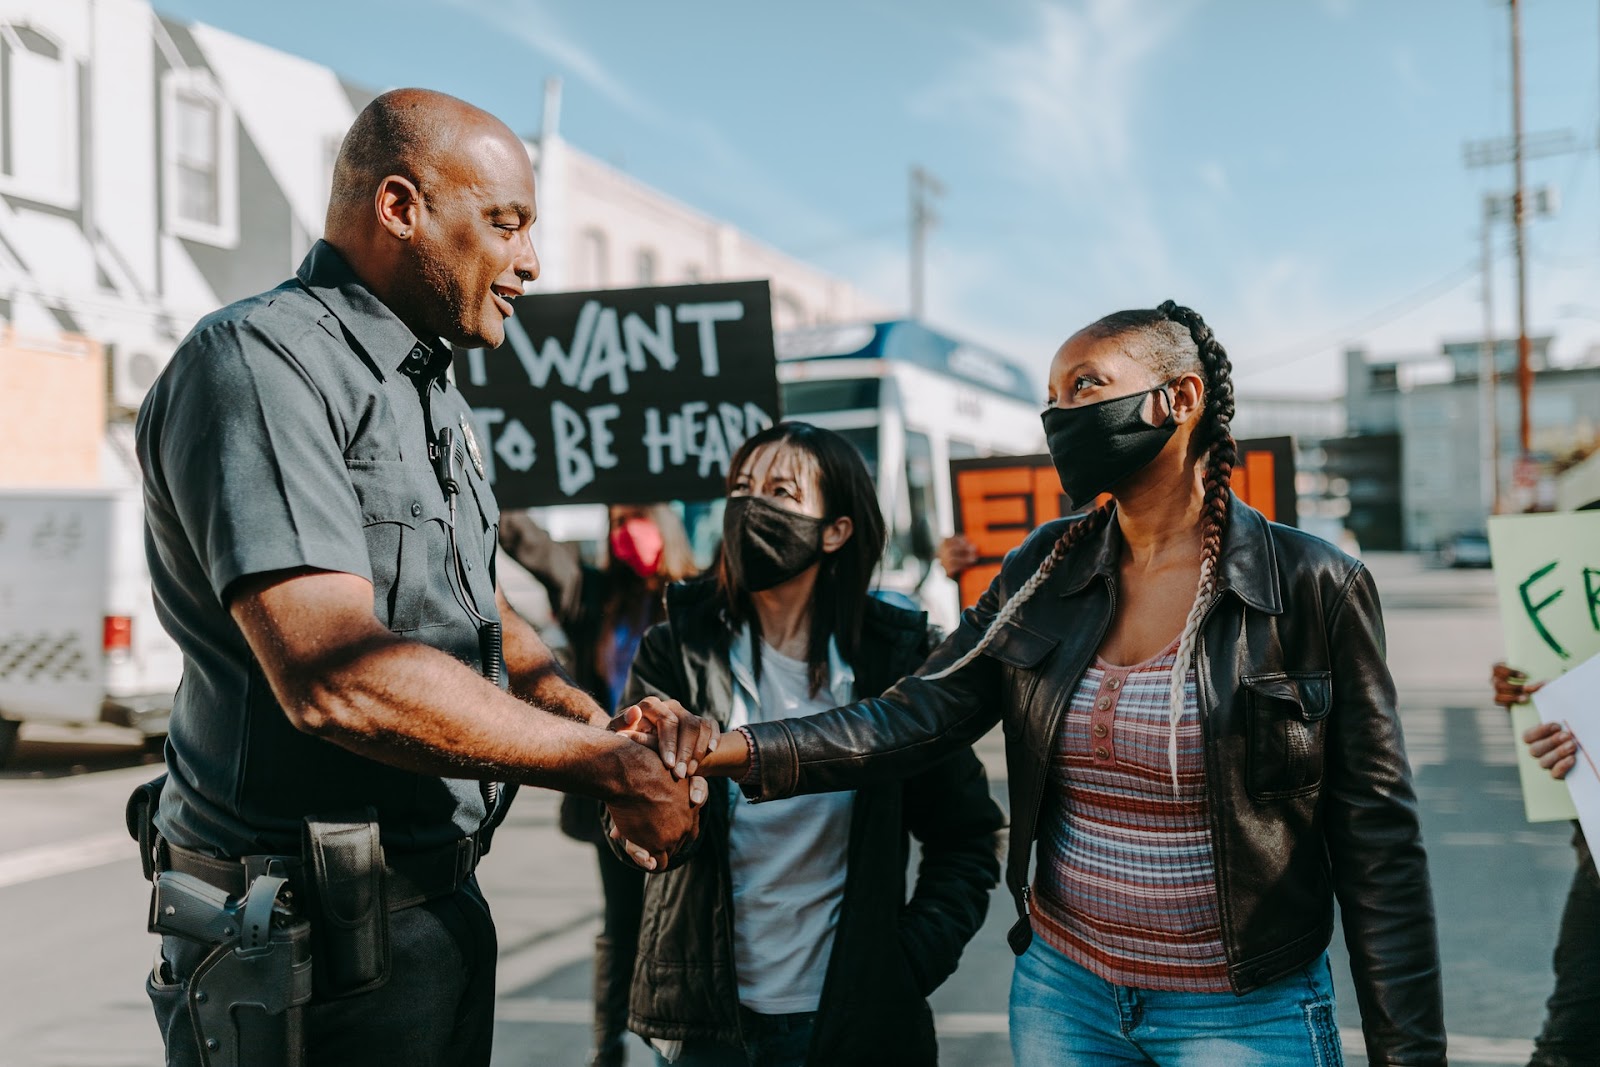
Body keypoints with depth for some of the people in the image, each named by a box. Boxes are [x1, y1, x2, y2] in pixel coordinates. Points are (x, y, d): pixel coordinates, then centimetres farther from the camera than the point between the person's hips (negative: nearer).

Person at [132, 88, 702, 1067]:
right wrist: (609, 767, -21)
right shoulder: (257, 362, -17)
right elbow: (336, 676, -28)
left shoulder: (432, 394, 14)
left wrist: (604, 721, 0)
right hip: (315, 939, -9)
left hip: (439, 902, 9)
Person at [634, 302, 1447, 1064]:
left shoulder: (1312, 587, -11)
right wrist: (730, 749, -20)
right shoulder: (1045, 571, 1)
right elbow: (919, 714, -6)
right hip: (1061, 995, 4)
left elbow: (1375, 840, -8)